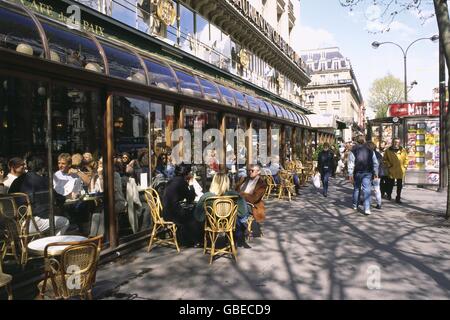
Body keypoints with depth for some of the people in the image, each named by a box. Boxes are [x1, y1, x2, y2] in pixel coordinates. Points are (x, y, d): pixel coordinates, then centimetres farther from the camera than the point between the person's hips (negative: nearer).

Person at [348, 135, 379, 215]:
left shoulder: (353, 151, -6)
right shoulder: (370, 151, 3)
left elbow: (351, 164, -10)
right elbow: (375, 163, 8)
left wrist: (350, 174, -7)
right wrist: (375, 173, 16)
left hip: (357, 173, -1)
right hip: (367, 173, 1)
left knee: (356, 189, 16)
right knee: (367, 190, -2)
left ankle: (355, 205, 29)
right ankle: (367, 209, -10)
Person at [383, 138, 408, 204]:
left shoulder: (403, 150, 7)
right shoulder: (388, 150, 2)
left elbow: (406, 158, 14)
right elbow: (385, 159, 7)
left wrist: (405, 166, 4)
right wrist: (388, 165, -4)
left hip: (400, 171, 2)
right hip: (391, 171, -1)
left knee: (399, 185, 5)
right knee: (390, 184, 5)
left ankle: (398, 198, 13)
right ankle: (389, 195, 29)